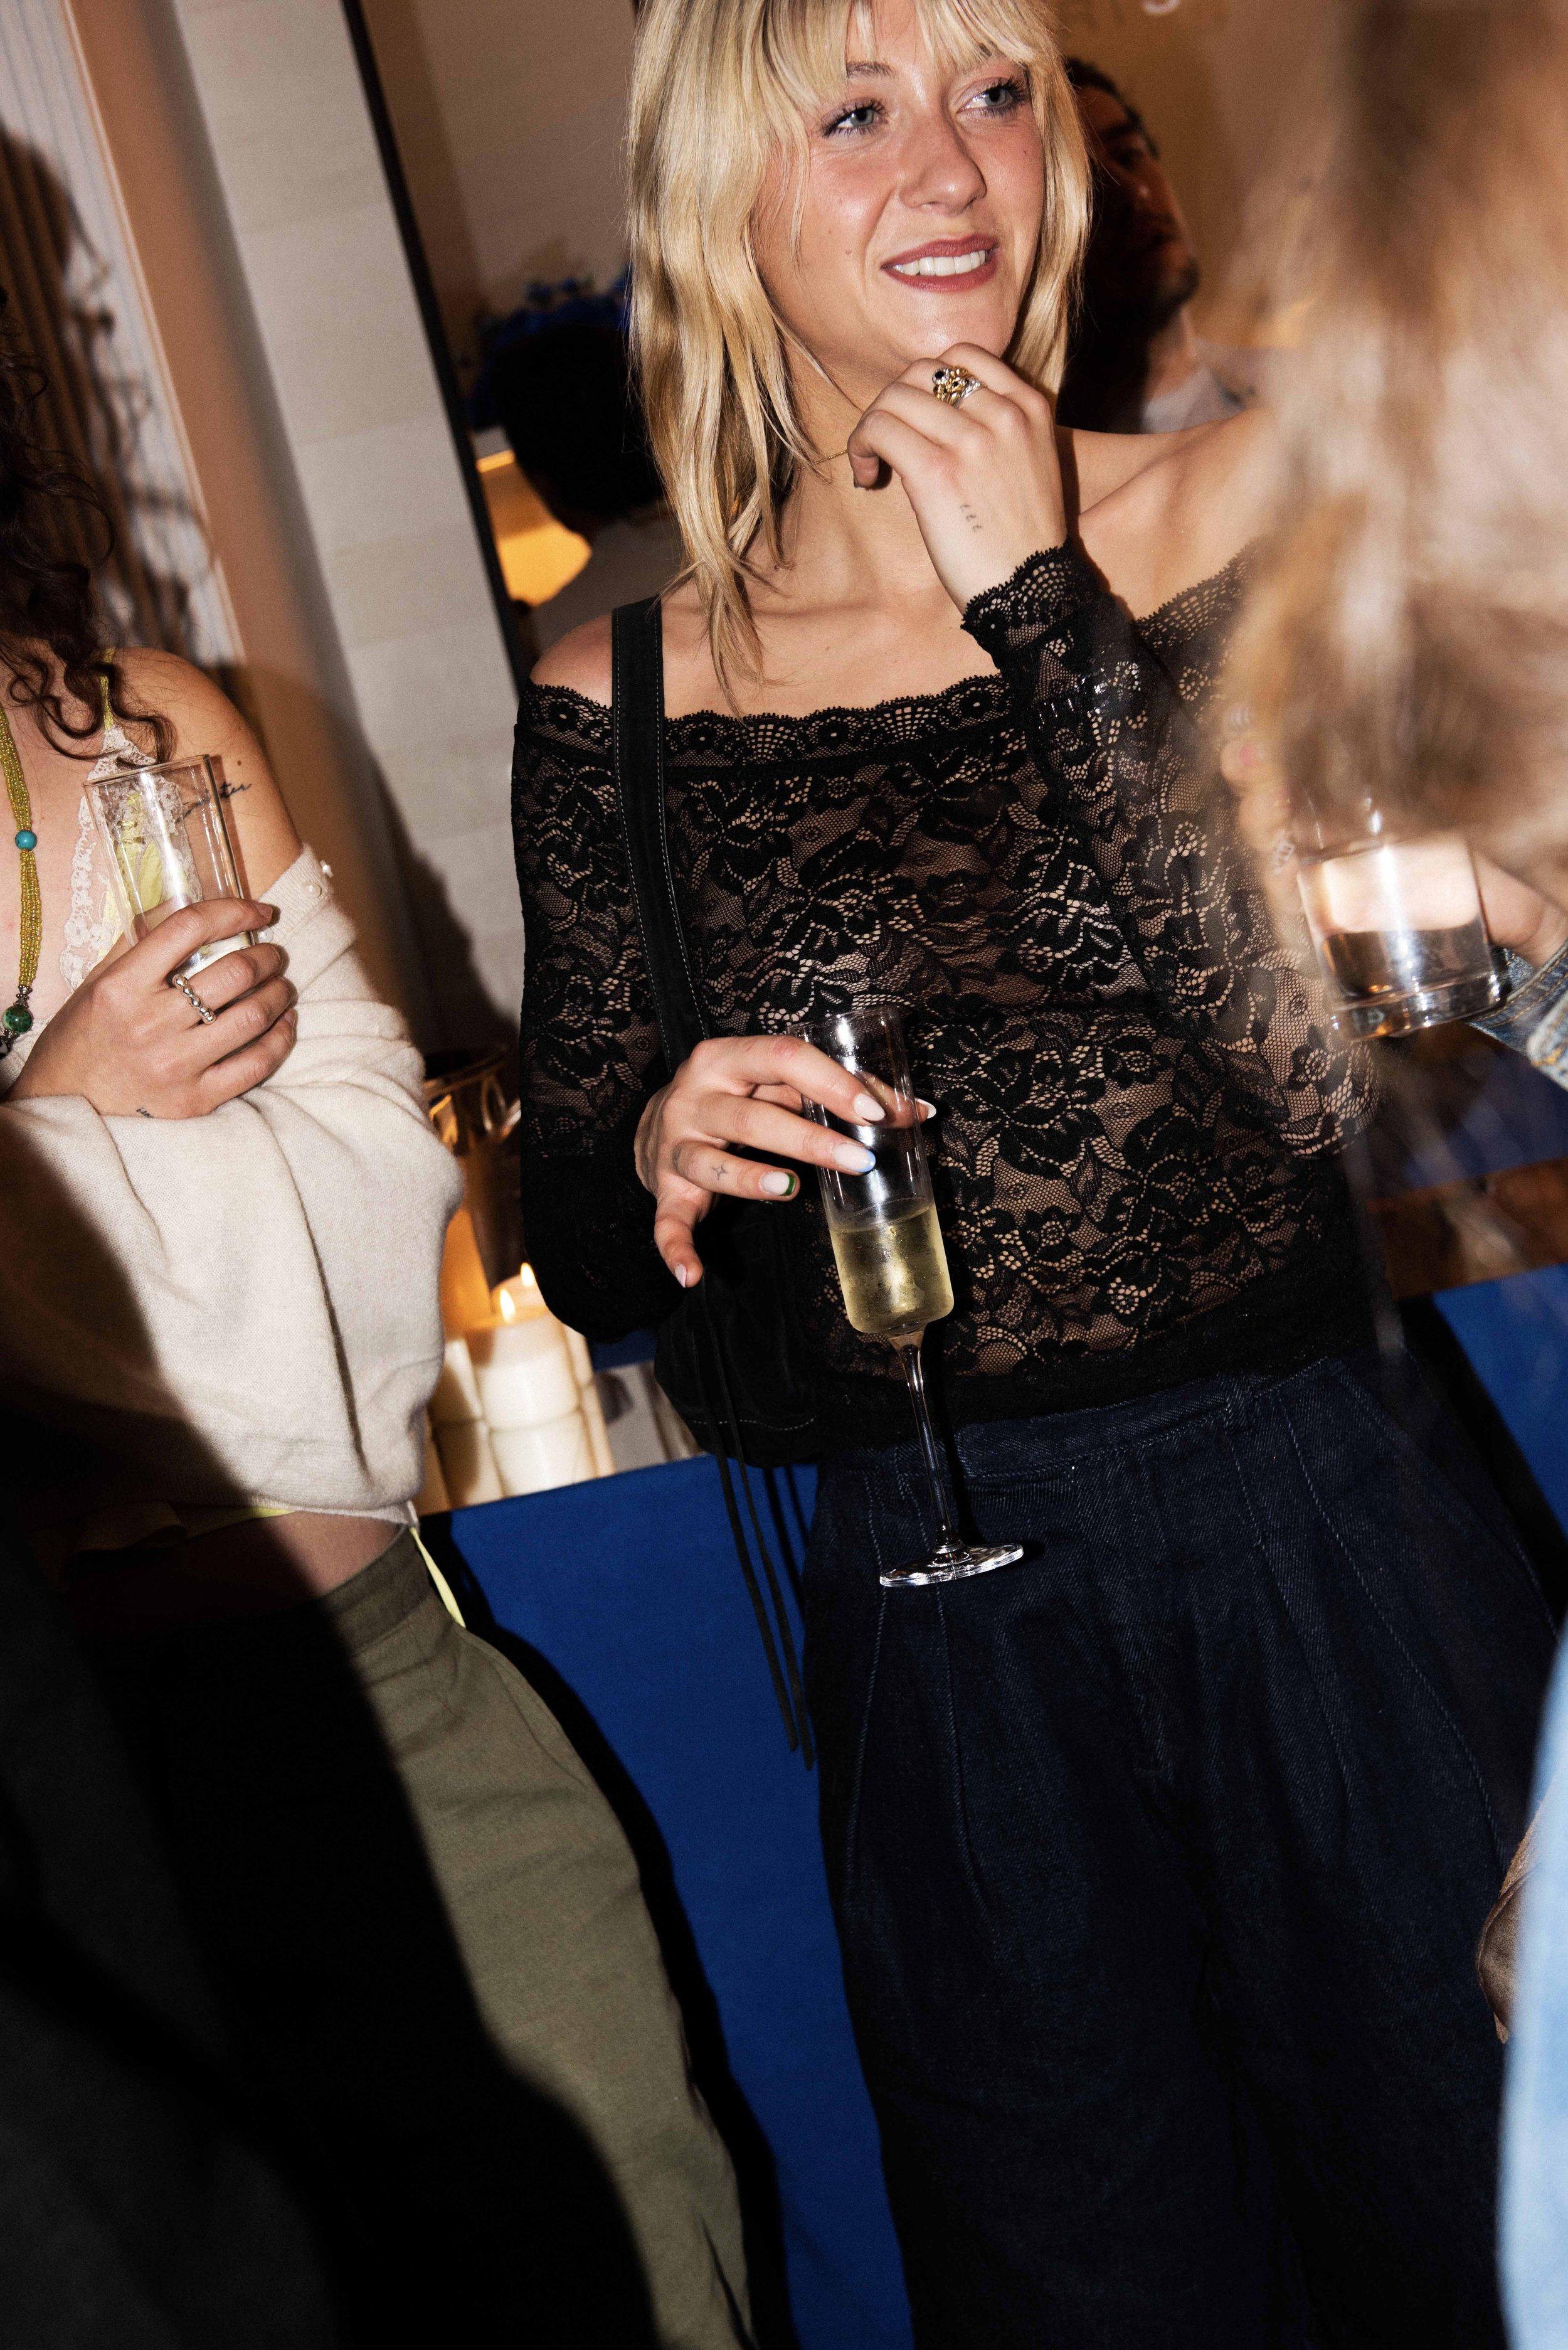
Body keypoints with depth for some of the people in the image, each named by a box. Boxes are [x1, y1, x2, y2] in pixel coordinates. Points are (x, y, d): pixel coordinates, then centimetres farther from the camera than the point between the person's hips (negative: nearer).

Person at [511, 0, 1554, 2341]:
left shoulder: (1247, 515, -2)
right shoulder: (619, 701, 1)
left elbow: (1342, 1058, -16)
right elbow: (587, 1266, 6)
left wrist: (1043, 607, -16)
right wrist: (662, 1157, -16)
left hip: (1330, 1548, 0)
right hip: (936, 1634, 1)